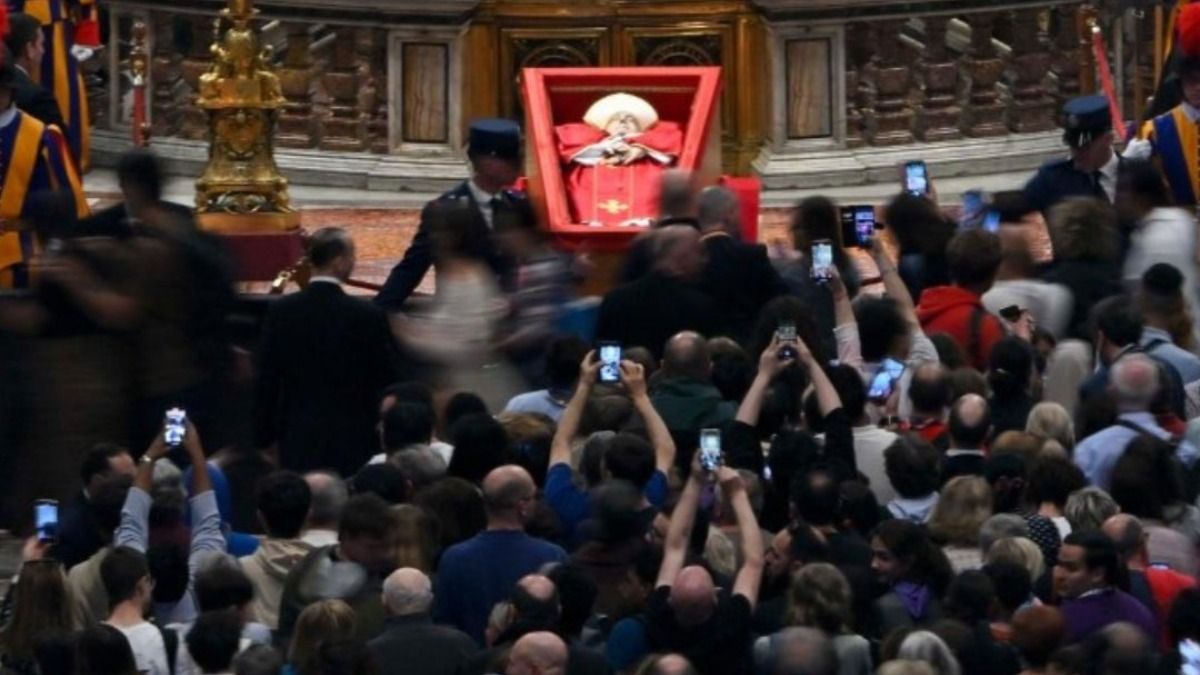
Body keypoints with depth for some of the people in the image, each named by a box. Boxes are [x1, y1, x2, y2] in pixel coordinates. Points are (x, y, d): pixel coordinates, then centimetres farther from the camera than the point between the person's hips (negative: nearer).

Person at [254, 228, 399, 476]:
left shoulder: (281, 312, -2)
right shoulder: (368, 316, -10)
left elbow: (267, 380, 2)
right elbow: (386, 381, -3)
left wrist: (263, 436, 10)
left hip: (297, 440, 2)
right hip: (352, 440, -2)